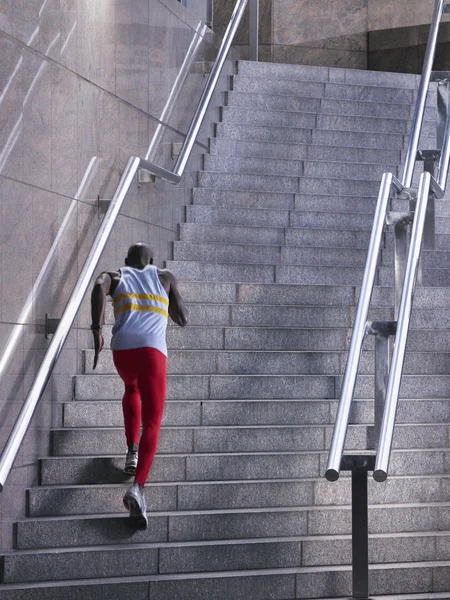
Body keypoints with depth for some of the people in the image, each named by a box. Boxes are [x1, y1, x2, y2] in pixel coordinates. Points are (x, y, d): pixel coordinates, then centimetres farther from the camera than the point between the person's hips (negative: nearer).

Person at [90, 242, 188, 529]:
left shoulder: (115, 276, 22)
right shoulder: (165, 276, 23)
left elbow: (99, 286, -4)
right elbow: (183, 319, 22)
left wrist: (97, 330, -5)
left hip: (122, 350, 2)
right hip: (153, 351, -2)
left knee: (132, 389, 38)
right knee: (152, 425, -3)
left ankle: (132, 449, 23)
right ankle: (138, 487, -27)